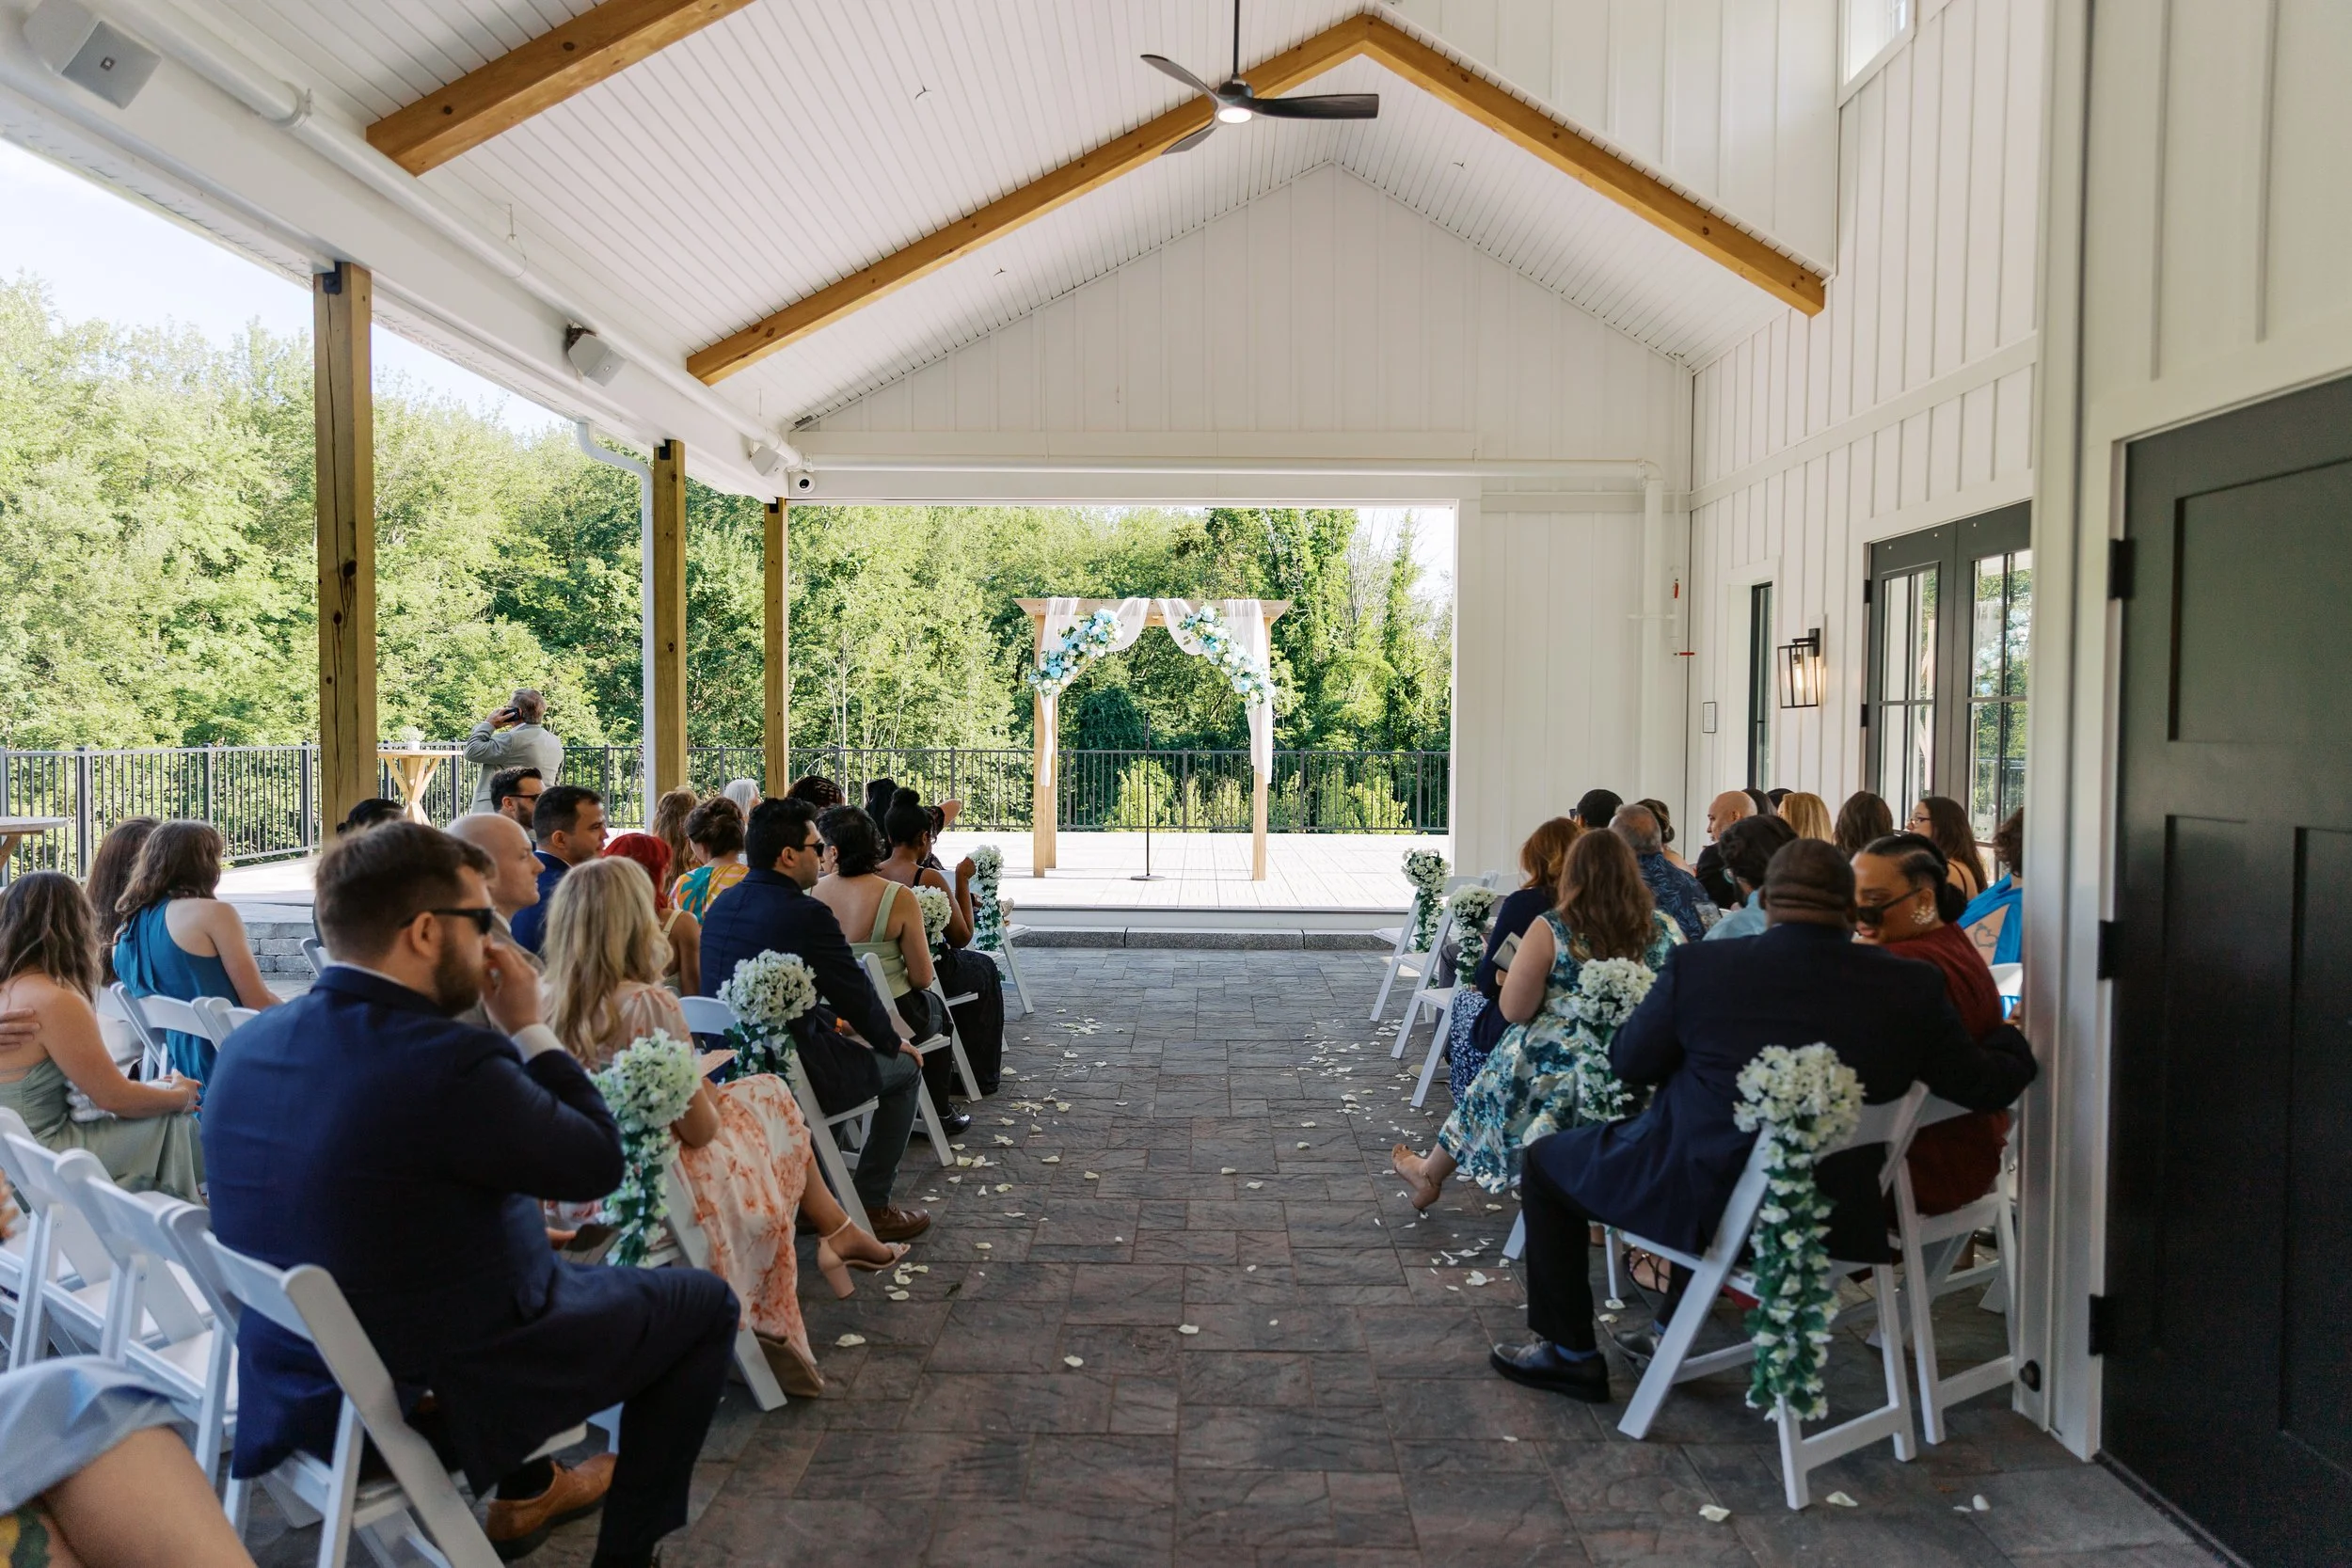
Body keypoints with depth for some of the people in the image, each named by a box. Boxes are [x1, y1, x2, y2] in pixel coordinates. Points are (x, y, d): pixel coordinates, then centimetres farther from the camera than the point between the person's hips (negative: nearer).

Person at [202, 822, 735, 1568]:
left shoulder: (252, 1042, -5)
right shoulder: (450, 1060, -30)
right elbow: (600, 1163, -14)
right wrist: (527, 1026, -8)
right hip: (436, 1399, -8)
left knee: (517, 1242, 33)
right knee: (703, 1301, 11)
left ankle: (522, 1494, 42)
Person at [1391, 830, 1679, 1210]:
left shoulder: (1550, 930, -14)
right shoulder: (1665, 928, -4)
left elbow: (1514, 1010, -11)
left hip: (1555, 1075, -4)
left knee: (1495, 1085, 25)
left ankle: (1430, 1174, 44)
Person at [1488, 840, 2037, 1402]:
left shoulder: (1698, 966, -16)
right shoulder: (1910, 987, -10)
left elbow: (1629, 1062, -2)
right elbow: (1985, 1085, 3)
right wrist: (2009, 1039, 25)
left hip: (1705, 1201, -4)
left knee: (1545, 1160, 19)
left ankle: (1571, 1355, 23)